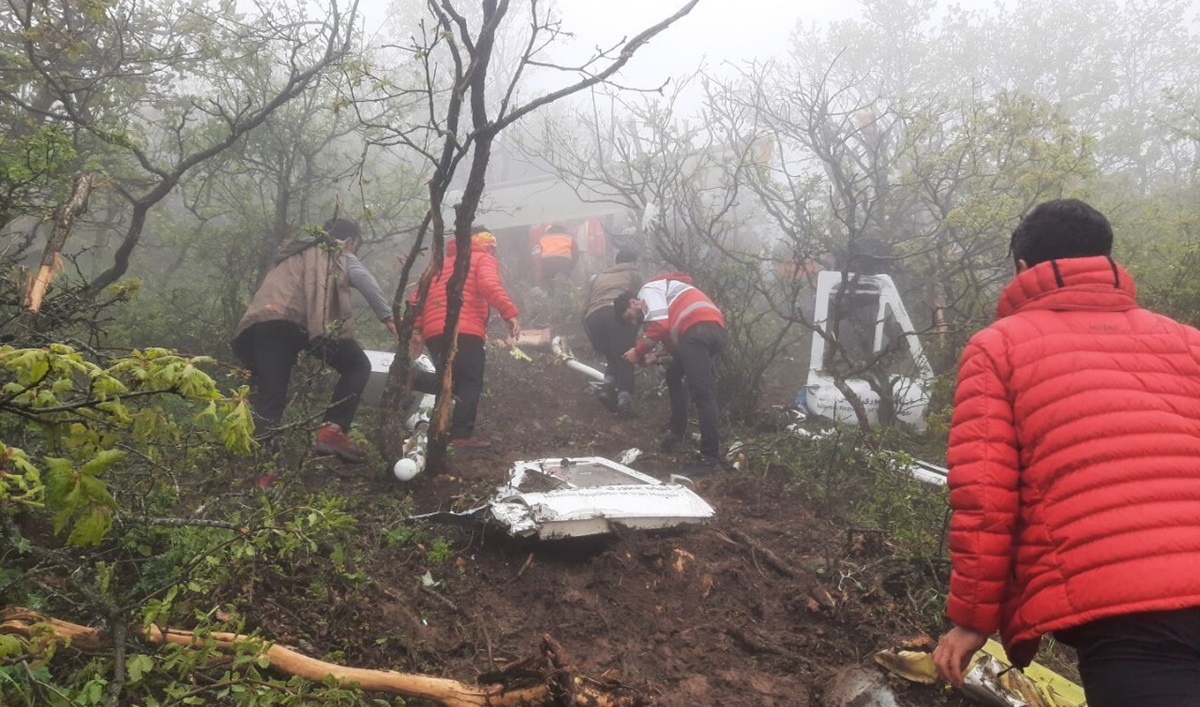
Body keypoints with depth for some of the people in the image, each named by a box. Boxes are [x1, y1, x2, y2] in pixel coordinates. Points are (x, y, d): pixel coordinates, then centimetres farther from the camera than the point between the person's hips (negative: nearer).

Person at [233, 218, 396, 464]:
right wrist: (388, 317, -5)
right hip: (298, 319, -6)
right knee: (357, 366, 11)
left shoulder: (293, 255, 44)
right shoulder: (339, 255, 25)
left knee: (268, 399, 7)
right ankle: (332, 432, -3)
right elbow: (364, 280, 4)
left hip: (262, 322, 6)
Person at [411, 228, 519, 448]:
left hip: (433, 333, 6)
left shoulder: (443, 263, 32)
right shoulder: (483, 259, 12)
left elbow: (419, 296, 20)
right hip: (465, 331, -6)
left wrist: (416, 328, 14)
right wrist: (509, 313, -18)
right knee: (471, 383, -3)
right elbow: (489, 285, -11)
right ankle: (462, 435, -13)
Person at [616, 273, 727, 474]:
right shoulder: (661, 293, 38)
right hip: (715, 330, 10)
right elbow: (673, 333, 29)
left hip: (697, 329, -10)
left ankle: (711, 458, -21)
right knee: (674, 374, 27)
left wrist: (638, 351, 3)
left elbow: (660, 326, -8)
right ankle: (676, 436, 27)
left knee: (701, 392, -15)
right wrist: (654, 357, 19)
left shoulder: (648, 291, 10)